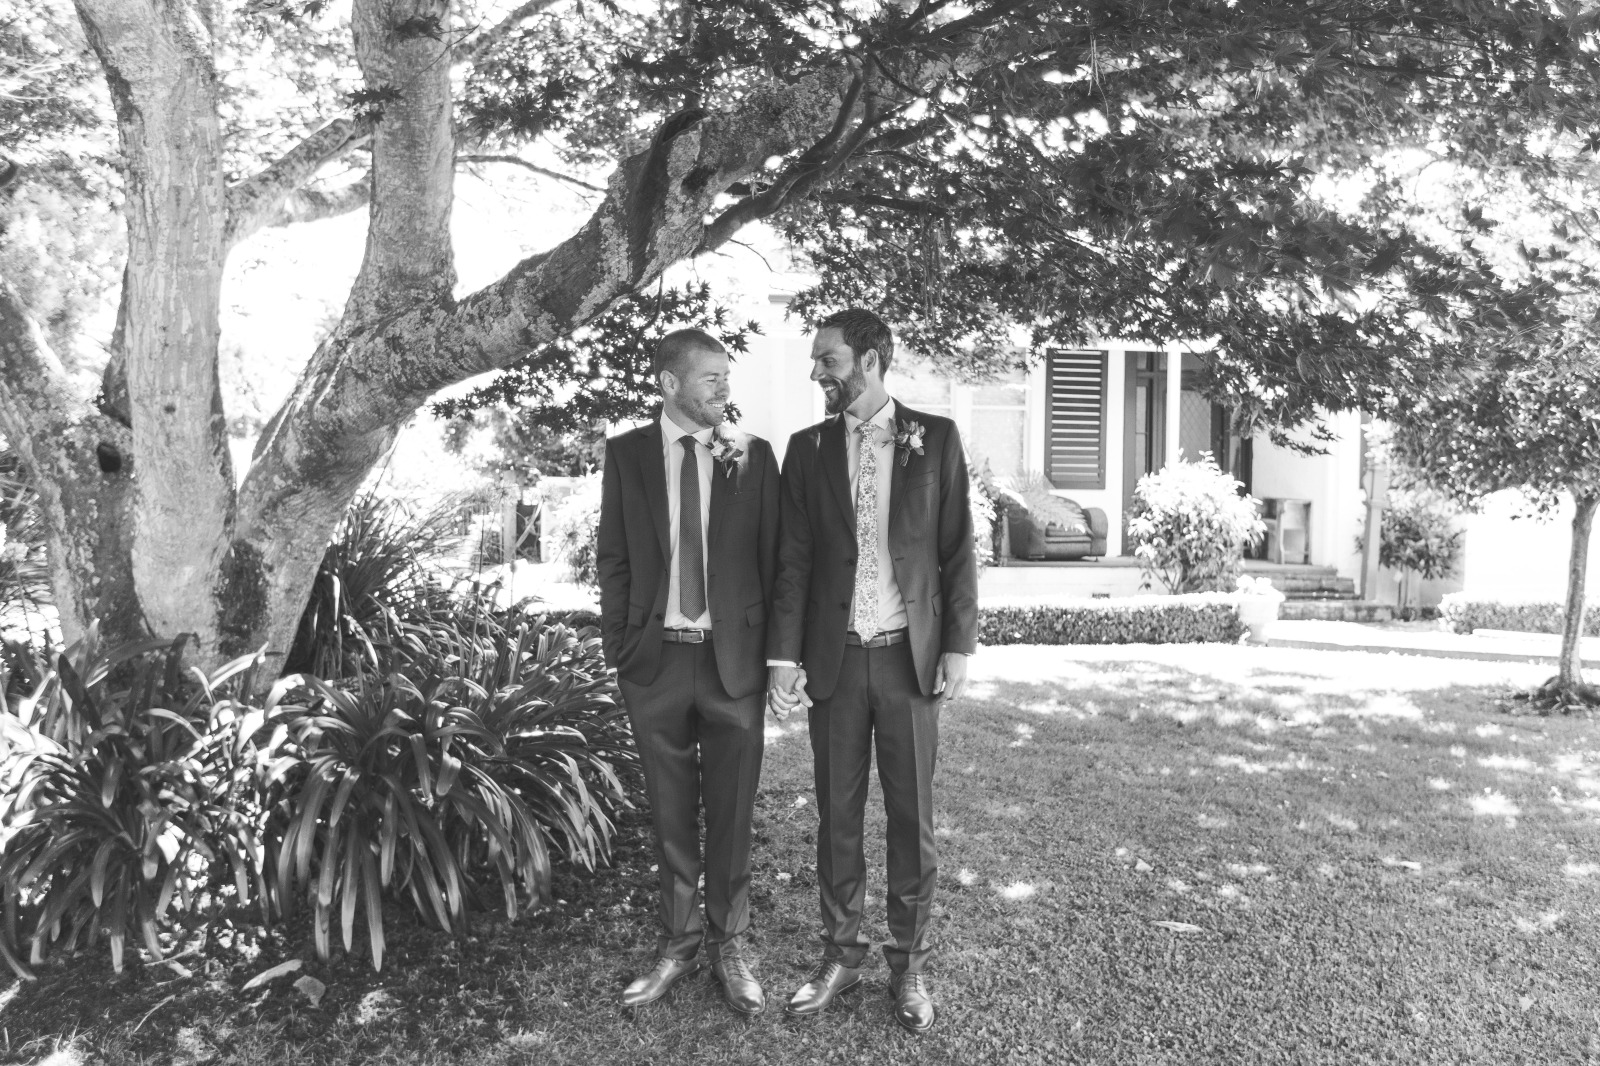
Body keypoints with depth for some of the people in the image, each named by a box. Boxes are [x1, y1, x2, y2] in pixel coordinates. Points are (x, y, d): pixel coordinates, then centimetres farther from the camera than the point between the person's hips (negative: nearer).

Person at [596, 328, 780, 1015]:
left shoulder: (751, 455, 1)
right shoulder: (627, 453, 2)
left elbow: (770, 556, 2)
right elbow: (614, 557, 4)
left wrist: (772, 647, -3)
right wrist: (618, 645, -1)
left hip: (734, 656, 0)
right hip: (656, 656, 1)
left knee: (731, 810, 9)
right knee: (671, 811, 13)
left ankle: (730, 944, 27)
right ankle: (680, 941, 30)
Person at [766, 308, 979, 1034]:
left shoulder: (935, 438, 0)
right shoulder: (807, 448, 5)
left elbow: (957, 550, 0)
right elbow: (793, 560, 3)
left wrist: (959, 645, -5)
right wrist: (783, 657, -3)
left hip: (909, 656, -1)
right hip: (834, 657, 2)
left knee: (911, 817, 7)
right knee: (836, 814, 10)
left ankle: (909, 963, 23)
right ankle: (839, 954, 25)